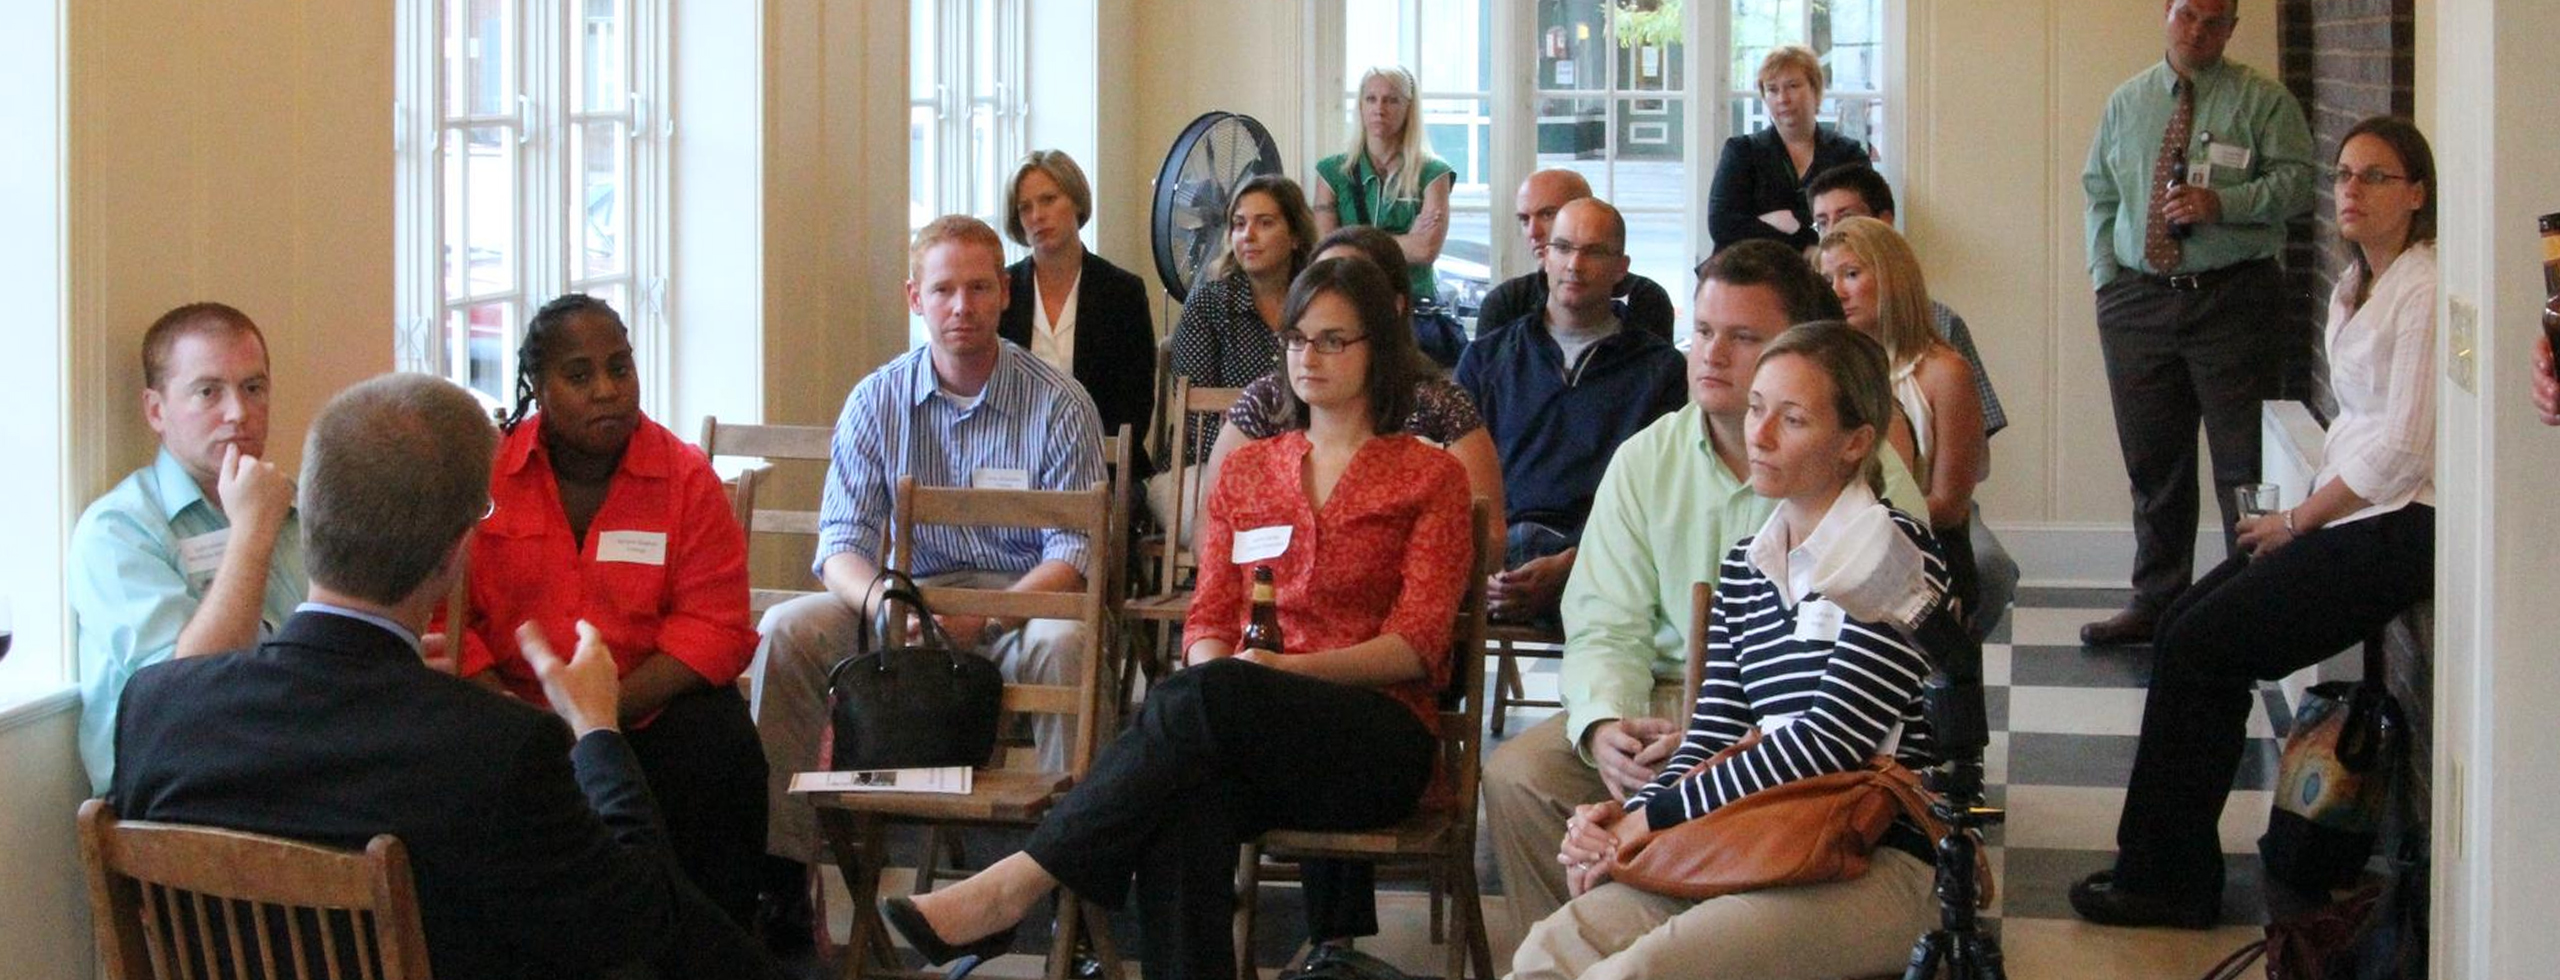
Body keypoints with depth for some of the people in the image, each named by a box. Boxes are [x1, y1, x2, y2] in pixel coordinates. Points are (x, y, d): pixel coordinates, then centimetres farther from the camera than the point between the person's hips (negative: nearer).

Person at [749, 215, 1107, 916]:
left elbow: (1074, 551, -9)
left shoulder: (1060, 404, -4)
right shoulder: (876, 400, 4)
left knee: (1064, 642, -37)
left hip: (1024, 600, -3)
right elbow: (841, 542, -2)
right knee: (787, 631, -21)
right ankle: (780, 863, -21)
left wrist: (981, 616, -27)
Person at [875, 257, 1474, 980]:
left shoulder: (1430, 477, 9)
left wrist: (1286, 669, -15)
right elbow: (1208, 620, 15)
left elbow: (1417, 644, -1)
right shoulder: (1248, 470, 22)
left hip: (1378, 739, -3)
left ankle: (1016, 886, -38)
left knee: (1200, 699, -35)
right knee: (1185, 798, -37)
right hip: (1254, 738, 3)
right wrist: (1212, 667, -10)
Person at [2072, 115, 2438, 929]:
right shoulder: (2355, 288, 16)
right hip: (2348, 516, 9)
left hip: (2397, 530, -9)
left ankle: (2162, 877, -2)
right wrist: (2302, 511, 4)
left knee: (2200, 647, -12)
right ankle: (2174, 870, 2)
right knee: (2185, 625, -2)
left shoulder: (2425, 290, -14)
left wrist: (2297, 521, -9)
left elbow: (2403, 450, -18)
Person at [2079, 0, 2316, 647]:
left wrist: (2222, 203, -19)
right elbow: (2098, 193, 17)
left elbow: (2294, 182, -6)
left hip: (2233, 301, -4)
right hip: (2138, 299, 4)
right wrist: (2104, 274, 5)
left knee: (2244, 467, -5)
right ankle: (2155, 601, 20)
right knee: (2152, 464, 10)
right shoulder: (2127, 102, 15)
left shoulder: (2263, 102, 3)